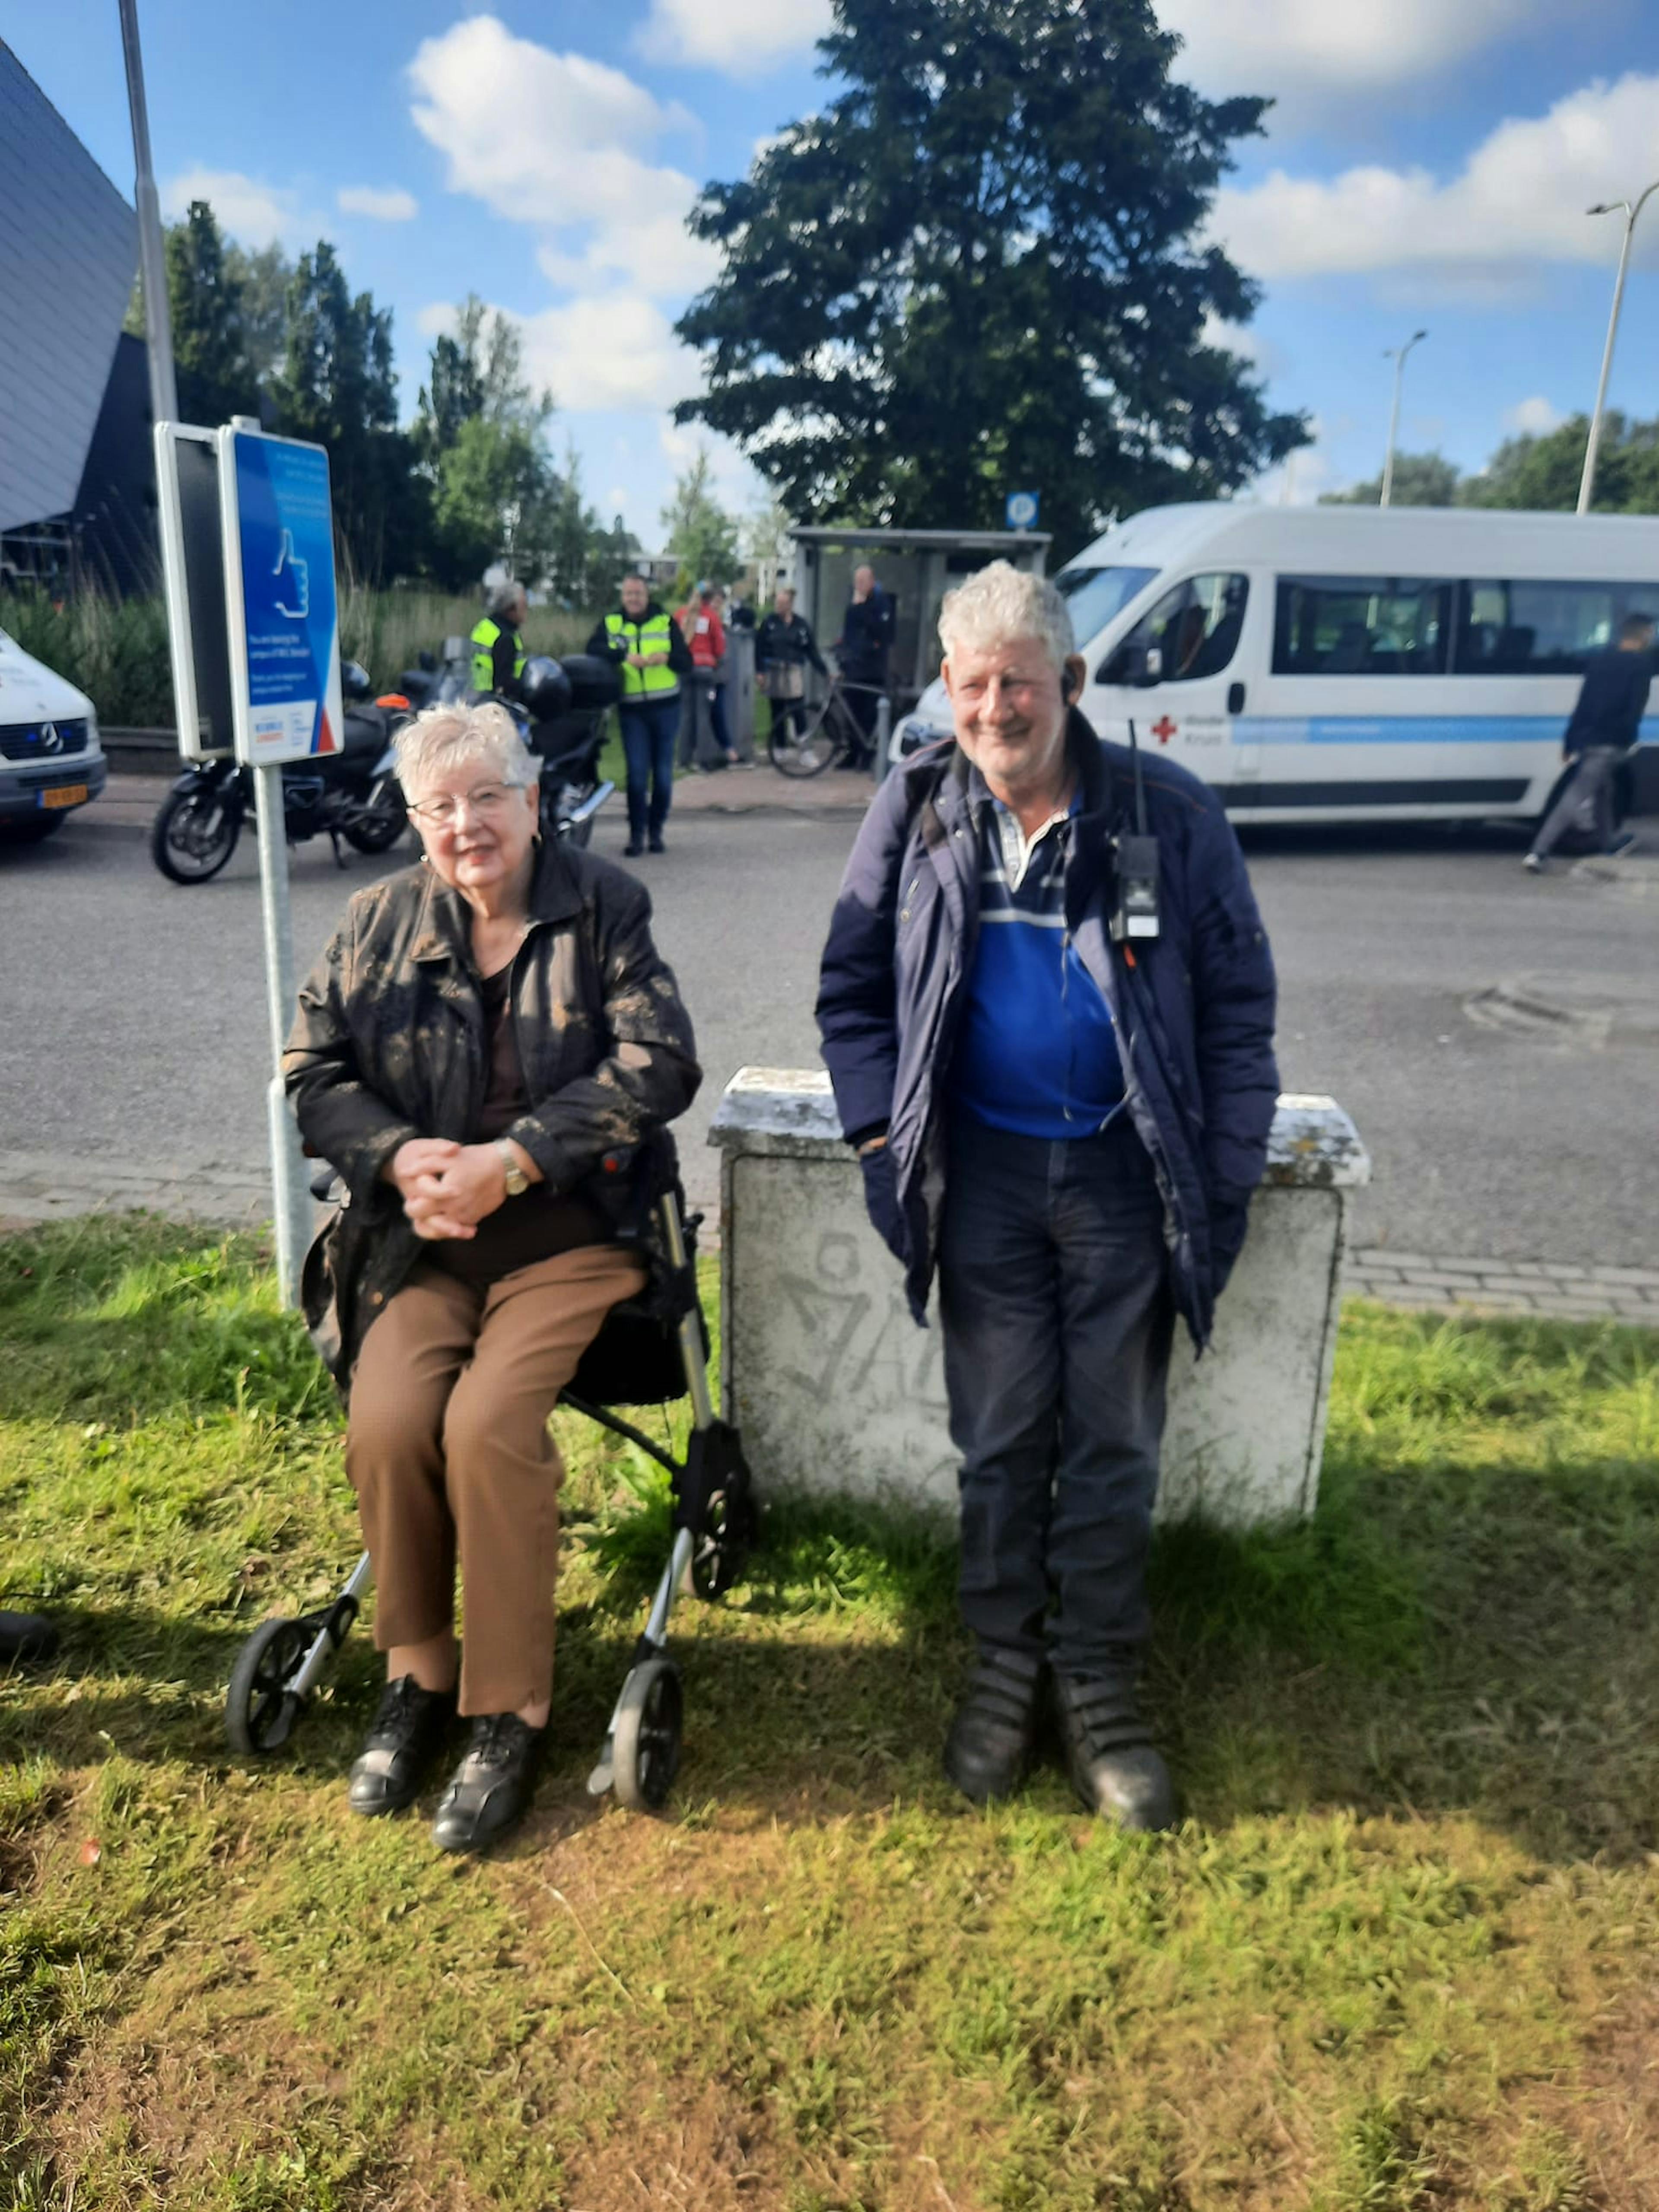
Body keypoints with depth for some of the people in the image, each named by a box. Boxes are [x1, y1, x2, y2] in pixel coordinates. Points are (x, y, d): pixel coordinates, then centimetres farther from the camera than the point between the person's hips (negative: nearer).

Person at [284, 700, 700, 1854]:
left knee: (488, 1421, -24)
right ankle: (416, 1674, 6)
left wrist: (509, 1160, -17)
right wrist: (399, 1156, -12)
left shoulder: (604, 906, 0)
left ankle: (511, 1714, -4)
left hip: (571, 1229, -3)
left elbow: (660, 1063, -9)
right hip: (422, 1237, 3)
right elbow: (315, 1069, 8)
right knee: (386, 1421, -21)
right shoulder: (381, 921, 9)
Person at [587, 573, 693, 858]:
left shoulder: (666, 622, 6)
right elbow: (593, 650, -12)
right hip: (631, 709, -1)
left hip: (665, 707, 1)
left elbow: (687, 664, 2)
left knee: (663, 773, 5)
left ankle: (656, 831, 17)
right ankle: (636, 834, -1)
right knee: (637, 773, -8)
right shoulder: (610, 624, 6)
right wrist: (625, 656, -26)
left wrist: (668, 658, -20)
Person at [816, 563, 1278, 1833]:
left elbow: (1238, 1007, 1)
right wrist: (882, 1136, -3)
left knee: (1115, 1442, 9)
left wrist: (1229, 1182, -4)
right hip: (985, 1171, 1)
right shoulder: (916, 812, 1)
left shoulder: (1170, 816, -4)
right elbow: (853, 988, 8)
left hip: (1127, 1175, 0)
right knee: (1000, 1437, 10)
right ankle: (1006, 1665, 28)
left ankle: (1100, 1684, 26)